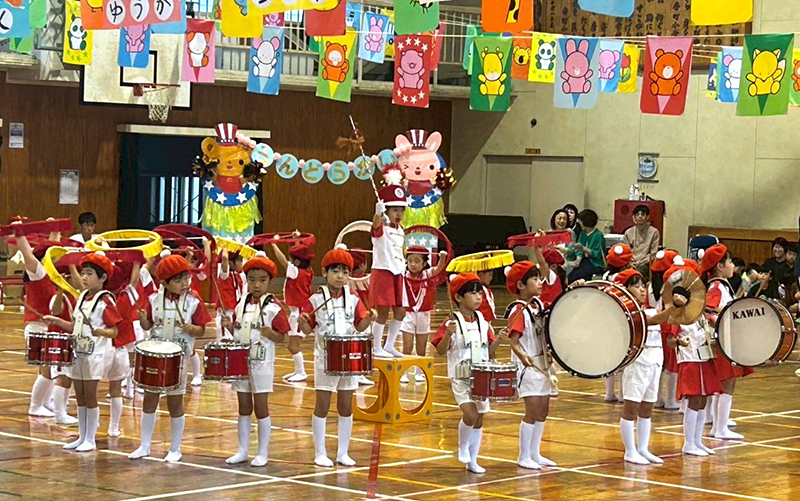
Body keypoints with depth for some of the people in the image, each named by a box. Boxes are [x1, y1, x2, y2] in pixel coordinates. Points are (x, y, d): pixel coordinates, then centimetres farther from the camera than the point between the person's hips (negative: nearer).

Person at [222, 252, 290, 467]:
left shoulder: (273, 308, -9)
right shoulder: (241, 305, 7)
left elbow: (283, 337, -8)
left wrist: (270, 334, -28)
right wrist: (230, 326, -5)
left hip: (262, 363, -5)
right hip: (240, 361, 5)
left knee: (261, 406, 0)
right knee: (244, 407, 12)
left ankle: (263, 453, 10)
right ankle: (242, 451, 20)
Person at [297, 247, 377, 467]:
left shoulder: (353, 299, 4)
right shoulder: (316, 299, -4)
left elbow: (360, 326, 3)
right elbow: (308, 329, -3)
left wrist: (368, 318, -16)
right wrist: (302, 321, -24)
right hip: (325, 359, -3)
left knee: (346, 407, 8)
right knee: (322, 406, 2)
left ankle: (343, 452, 17)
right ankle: (320, 453, 11)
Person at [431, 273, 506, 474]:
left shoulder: (483, 323, 8)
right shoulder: (452, 323, -8)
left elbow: (489, 353, 12)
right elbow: (440, 351, -11)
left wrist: (498, 340, -6)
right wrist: (448, 334, -28)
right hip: (461, 378, -5)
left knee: (479, 419, 9)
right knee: (470, 414, -20)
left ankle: (472, 460, 21)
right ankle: (462, 447, 8)